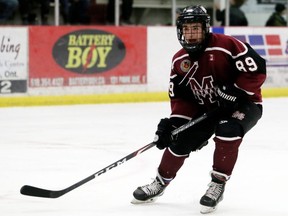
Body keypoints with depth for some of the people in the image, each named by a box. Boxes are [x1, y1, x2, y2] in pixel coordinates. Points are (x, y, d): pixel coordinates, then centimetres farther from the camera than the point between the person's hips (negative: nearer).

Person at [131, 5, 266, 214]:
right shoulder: (180, 61, -4)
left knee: (227, 130, -35)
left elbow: (257, 70, -24)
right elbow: (180, 97, 2)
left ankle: (218, 185, -19)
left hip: (243, 104, -6)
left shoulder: (227, 45, -24)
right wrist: (172, 122, -12)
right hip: (207, 108, 6)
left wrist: (234, 91, -29)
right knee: (179, 139, -2)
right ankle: (161, 182, 23)